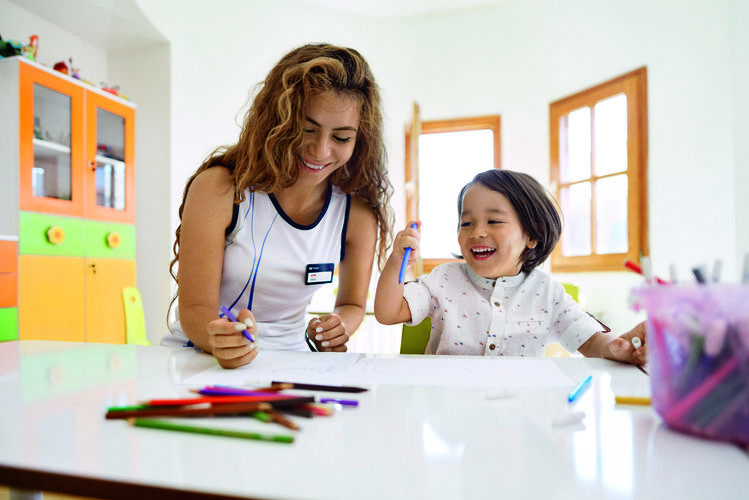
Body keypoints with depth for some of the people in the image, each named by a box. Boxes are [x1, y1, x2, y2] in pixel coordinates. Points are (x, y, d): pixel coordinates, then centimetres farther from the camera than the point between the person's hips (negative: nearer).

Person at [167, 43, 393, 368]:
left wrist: (336, 330, -14)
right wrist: (218, 340, -35)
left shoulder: (358, 212, -7)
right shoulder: (217, 189, -15)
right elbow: (194, 309, -13)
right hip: (200, 361, -1)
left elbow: (353, 304, 7)